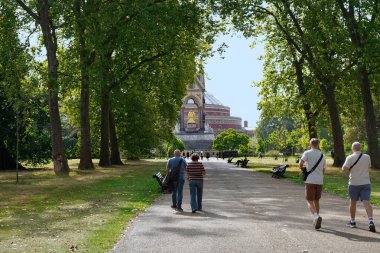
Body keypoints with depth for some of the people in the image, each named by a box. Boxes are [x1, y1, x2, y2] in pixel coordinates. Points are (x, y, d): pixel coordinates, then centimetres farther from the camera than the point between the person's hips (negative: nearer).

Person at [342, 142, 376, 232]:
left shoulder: (350, 158, -8)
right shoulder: (367, 157, 3)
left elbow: (344, 169, -16)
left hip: (354, 183, -2)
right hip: (366, 183, 2)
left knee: (352, 202, 14)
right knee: (366, 202, -6)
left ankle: (352, 221, 23)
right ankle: (370, 221, -23)